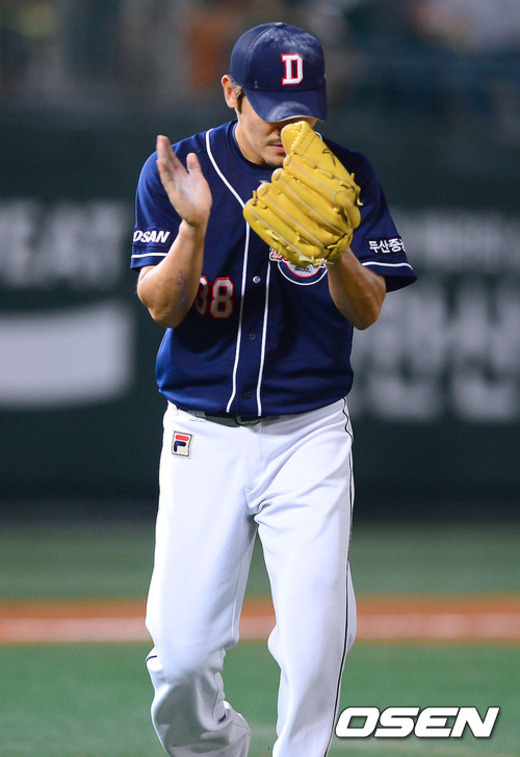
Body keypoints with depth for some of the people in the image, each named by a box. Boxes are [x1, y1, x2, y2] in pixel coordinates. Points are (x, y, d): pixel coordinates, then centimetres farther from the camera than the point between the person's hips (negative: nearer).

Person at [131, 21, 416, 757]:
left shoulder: (346, 176, -2)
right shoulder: (175, 171, -3)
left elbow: (366, 312, -6)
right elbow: (162, 307, -9)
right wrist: (195, 226, -27)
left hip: (309, 438, 0)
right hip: (203, 438, 0)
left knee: (315, 649, -10)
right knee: (182, 657, -3)